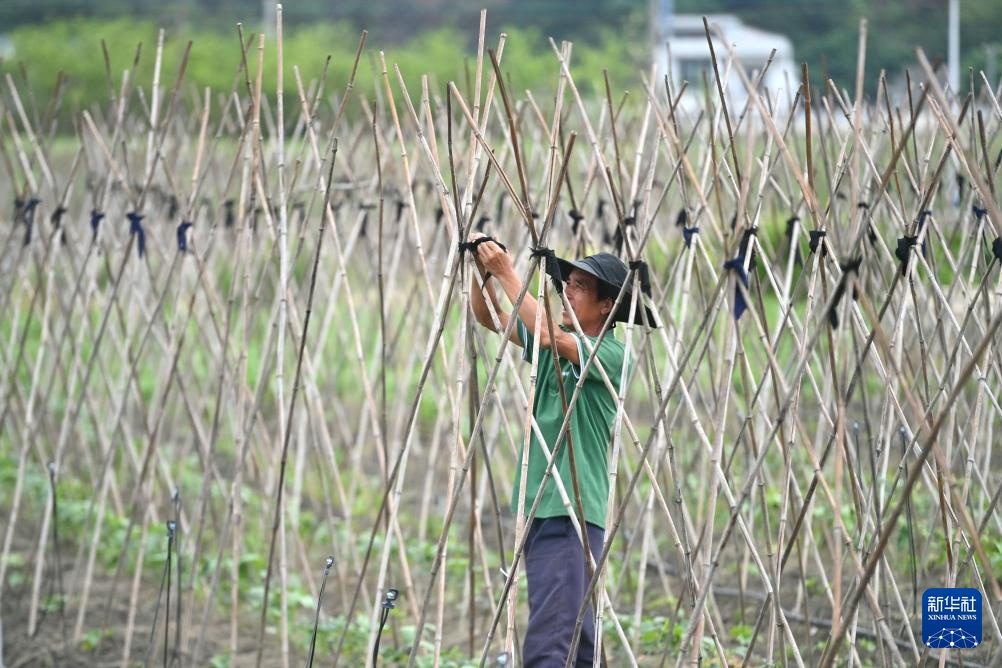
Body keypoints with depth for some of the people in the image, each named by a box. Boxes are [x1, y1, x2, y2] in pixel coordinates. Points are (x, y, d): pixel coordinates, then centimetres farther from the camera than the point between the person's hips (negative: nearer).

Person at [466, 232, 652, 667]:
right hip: (539, 507, 8)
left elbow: (548, 334, -23)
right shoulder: (552, 343, 13)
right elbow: (488, 316, 15)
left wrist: (507, 274, -19)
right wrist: (482, 270, -3)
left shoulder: (610, 355, -10)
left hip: (572, 514, -8)